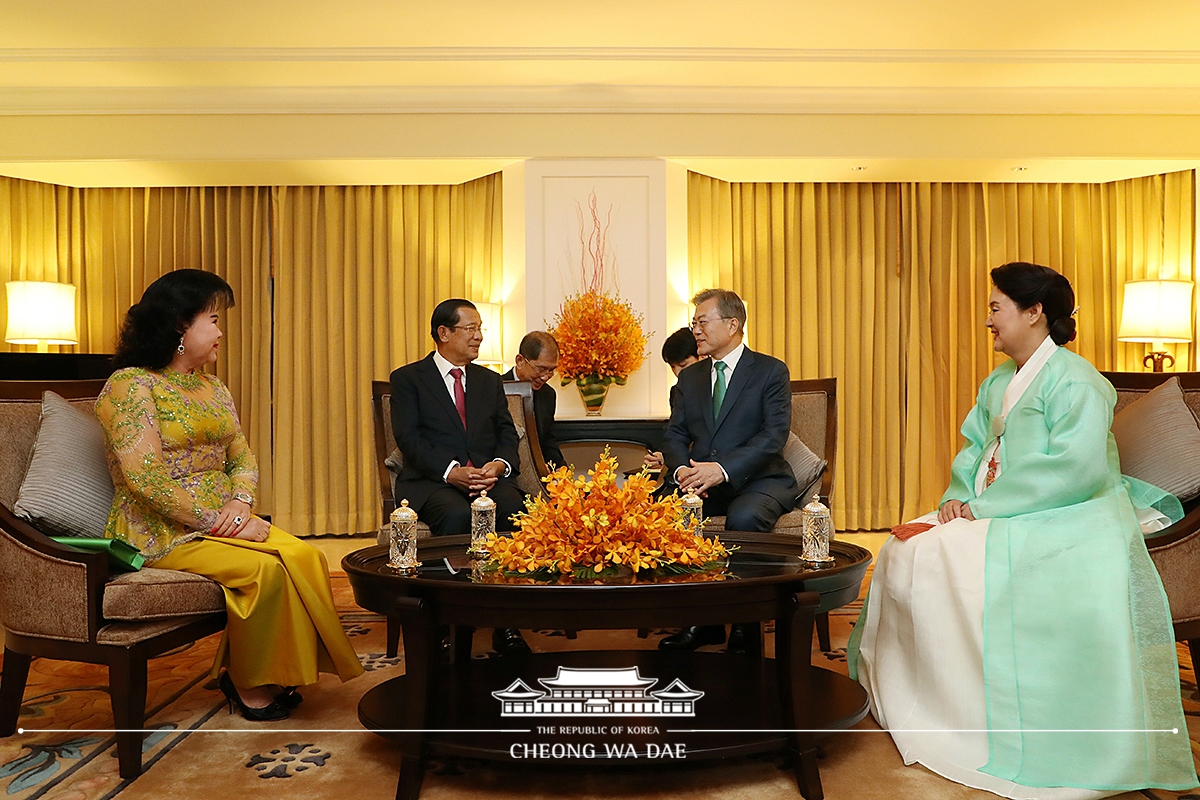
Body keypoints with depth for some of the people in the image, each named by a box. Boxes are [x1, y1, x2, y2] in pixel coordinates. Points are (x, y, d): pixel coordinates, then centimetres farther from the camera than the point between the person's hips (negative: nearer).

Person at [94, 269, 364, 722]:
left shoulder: (214, 389, 16)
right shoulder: (130, 385, -8)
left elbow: (242, 458, 13)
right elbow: (146, 480, -17)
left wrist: (240, 503, -8)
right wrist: (216, 520, -19)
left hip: (222, 520, 7)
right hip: (160, 532, -6)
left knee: (305, 556, -21)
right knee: (265, 567, -28)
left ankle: (283, 673, -7)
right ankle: (247, 683, -6)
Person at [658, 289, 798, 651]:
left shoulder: (771, 371, 0)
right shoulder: (690, 377, 17)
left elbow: (774, 435, -12)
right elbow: (675, 434, 10)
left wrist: (722, 469, -26)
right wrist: (681, 469, -14)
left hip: (759, 480, -4)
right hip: (701, 481, 5)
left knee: (743, 518, -37)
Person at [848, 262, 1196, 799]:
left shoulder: (1075, 381, -11)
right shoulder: (997, 384, 17)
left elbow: (1074, 469, -22)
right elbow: (974, 448, 16)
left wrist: (983, 507, -21)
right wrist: (958, 496, -6)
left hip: (1064, 522, -8)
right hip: (996, 515, 8)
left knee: (949, 563, -26)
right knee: (905, 550, -9)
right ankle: (912, 701, 1)